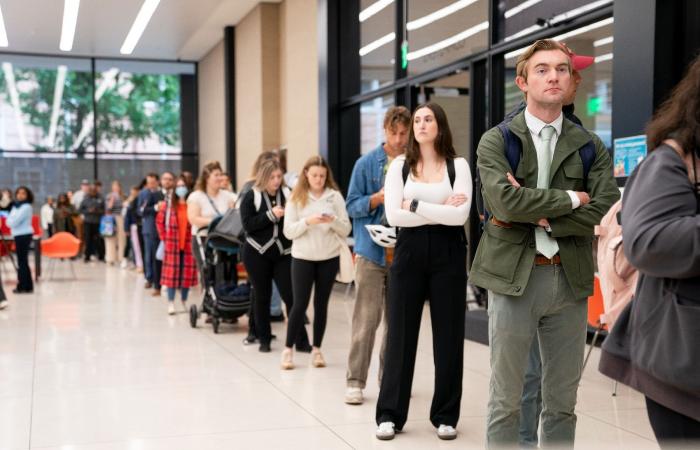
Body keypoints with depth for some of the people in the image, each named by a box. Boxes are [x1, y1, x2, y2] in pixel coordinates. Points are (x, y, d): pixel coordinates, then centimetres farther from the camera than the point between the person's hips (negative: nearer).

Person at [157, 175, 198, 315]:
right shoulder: (168, 203, 0)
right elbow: (159, 220, 6)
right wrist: (164, 237, 2)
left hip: (188, 244, 1)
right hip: (172, 243, -1)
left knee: (187, 273, 6)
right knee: (171, 272, 0)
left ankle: (184, 301, 20)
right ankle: (171, 303, 4)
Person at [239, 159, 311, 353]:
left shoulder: (287, 194, 2)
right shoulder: (251, 196, -2)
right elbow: (247, 224, -11)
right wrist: (271, 215, -19)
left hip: (283, 253, 1)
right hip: (258, 254, -1)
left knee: (291, 296, -3)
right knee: (262, 297, 8)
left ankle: (301, 341, 2)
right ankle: (264, 340, 20)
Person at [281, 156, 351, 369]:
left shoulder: (335, 196, 1)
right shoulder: (296, 197, -1)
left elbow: (346, 229, 0)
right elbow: (288, 231, -5)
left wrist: (333, 220, -19)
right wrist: (307, 221, -21)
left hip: (329, 258, 1)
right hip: (303, 257, -1)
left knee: (321, 303, 8)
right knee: (300, 304, -1)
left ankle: (317, 349, 17)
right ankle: (288, 349, 9)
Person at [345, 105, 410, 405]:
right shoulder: (367, 163, 1)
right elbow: (352, 206, 0)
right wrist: (379, 197, -16)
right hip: (373, 252, -2)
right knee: (366, 320, -3)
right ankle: (355, 381, 5)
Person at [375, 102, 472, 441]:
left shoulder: (458, 165, 2)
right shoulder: (399, 165, 6)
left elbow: (461, 215, -11)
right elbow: (393, 215, -7)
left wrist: (415, 205, -10)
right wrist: (440, 212, -10)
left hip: (448, 254, 0)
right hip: (409, 252, 1)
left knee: (448, 334, 5)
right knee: (400, 333, 3)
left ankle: (445, 415, 17)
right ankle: (390, 414, 13)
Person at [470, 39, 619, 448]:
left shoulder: (591, 147, 7)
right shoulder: (496, 141, -1)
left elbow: (606, 211, -6)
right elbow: (506, 201, -17)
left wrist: (538, 214, -13)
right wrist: (572, 199, -8)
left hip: (571, 279, 3)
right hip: (514, 277, -2)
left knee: (563, 399, 12)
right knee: (506, 398, 6)